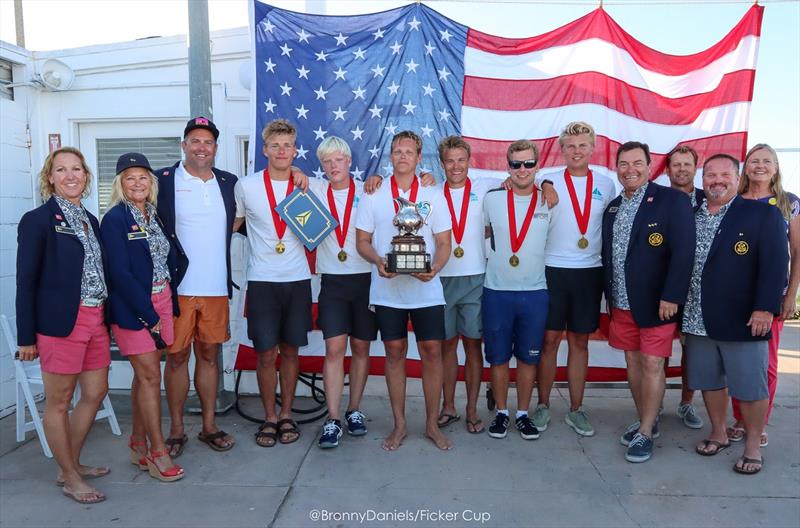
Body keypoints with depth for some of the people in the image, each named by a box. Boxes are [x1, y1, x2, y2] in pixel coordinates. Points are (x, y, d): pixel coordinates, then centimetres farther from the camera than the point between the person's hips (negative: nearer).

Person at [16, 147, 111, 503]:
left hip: (95, 319, 7)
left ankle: (72, 464, 33)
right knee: (59, 402, 6)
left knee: (96, 393, 14)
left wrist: (105, 319, 11)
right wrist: (26, 337, -9)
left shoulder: (91, 221, 13)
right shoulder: (38, 220, -6)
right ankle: (70, 478, 21)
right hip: (60, 322, -7)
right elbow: (26, 281, -7)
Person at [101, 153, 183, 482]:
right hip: (132, 308, -6)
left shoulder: (156, 216, 11)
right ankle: (157, 452, 8)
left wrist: (167, 306, 3)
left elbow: (170, 260, 13)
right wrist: (149, 315, -14)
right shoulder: (115, 219, -8)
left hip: (161, 303, 6)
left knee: (144, 375, 12)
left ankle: (138, 445, 24)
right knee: (150, 376, -4)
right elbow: (120, 273, -14)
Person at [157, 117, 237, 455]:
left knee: (209, 355, 12)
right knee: (177, 357, 6)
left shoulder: (229, 183, 10)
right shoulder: (163, 180, -1)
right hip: (177, 287, -3)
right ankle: (176, 430, 20)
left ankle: (209, 426, 24)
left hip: (217, 288, 3)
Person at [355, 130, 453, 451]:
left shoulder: (433, 196, 6)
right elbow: (362, 241, 5)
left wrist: (435, 267, -16)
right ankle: (399, 424, 22)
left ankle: (432, 424, 19)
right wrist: (378, 261, -16)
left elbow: (444, 243, 4)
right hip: (387, 289, 0)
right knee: (395, 353, 7)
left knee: (432, 352, 2)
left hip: (426, 289, 0)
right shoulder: (372, 196, 5)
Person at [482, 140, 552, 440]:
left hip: (535, 292, 1)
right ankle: (501, 413, 25)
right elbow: (483, 232, 14)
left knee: (528, 357, 10)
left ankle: (523, 414, 26)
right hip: (496, 291, 0)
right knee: (498, 357, 8)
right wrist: (498, 251, 4)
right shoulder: (491, 199, -1)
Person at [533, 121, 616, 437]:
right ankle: (543, 405, 16)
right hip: (553, 270, -2)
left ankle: (576, 410, 20)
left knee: (580, 341, 9)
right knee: (550, 339, 3)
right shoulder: (548, 182, 1)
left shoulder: (606, 184, 8)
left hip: (590, 272, 2)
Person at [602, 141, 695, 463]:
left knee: (652, 365, 0)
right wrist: (610, 295, 8)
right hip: (622, 303, 6)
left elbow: (683, 251, -14)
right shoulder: (612, 207, 10)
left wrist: (671, 297, -18)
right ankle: (645, 420, 29)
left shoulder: (672, 200, -8)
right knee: (633, 362, 13)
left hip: (656, 303, -5)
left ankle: (646, 433, 13)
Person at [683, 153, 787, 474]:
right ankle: (718, 434, 33)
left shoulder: (763, 213, -3)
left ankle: (752, 447, 23)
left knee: (749, 387, 6)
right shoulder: (690, 217, 8)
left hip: (744, 320, -4)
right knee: (709, 381, 15)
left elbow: (775, 263, -9)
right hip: (697, 321, 4)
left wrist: (765, 308, -16)